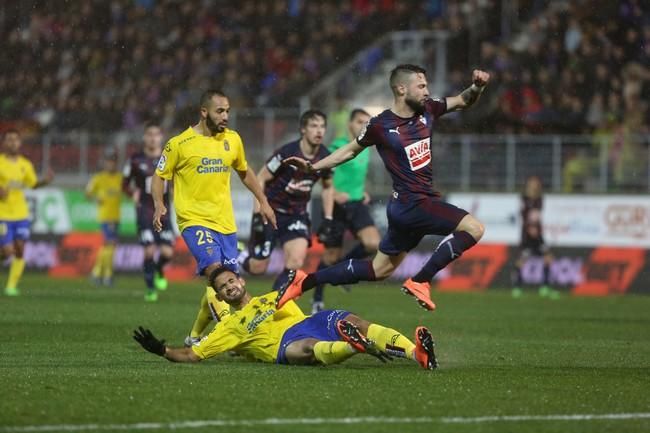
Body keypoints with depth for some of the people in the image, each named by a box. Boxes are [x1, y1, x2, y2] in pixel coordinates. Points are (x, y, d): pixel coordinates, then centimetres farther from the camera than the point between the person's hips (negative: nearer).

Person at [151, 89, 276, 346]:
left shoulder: (232, 139, 9)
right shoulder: (179, 144, -5)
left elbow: (244, 171, 25)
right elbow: (160, 176, 2)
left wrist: (263, 202, 22)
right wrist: (159, 204, -15)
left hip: (225, 222, 6)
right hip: (194, 220, -6)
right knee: (214, 269, -26)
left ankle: (195, 335, 22)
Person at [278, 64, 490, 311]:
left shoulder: (427, 111, 5)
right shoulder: (381, 126, -11)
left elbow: (463, 101, 17)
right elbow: (350, 151, 4)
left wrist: (477, 87, -4)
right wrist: (313, 167, -1)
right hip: (410, 204, -8)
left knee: (379, 270, 16)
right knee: (474, 228, -19)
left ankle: (305, 281, 21)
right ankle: (419, 282, -15)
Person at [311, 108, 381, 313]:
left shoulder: (365, 148, 11)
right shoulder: (338, 146, -11)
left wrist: (363, 192, 11)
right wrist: (334, 193, -23)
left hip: (357, 204, 5)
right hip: (337, 205, -5)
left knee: (373, 244, -17)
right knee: (332, 254, 0)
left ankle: (344, 265, 12)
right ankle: (317, 301, 18)